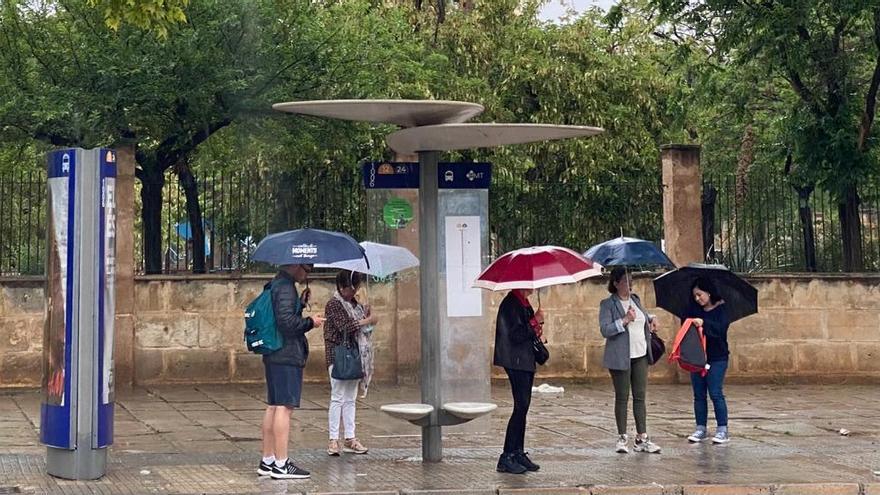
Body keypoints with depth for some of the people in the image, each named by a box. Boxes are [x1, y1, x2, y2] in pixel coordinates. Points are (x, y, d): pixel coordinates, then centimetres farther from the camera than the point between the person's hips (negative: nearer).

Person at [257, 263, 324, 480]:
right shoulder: (285, 288, -14)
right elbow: (287, 322, -23)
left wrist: (300, 303, 15)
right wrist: (310, 322, -9)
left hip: (273, 356, 10)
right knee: (284, 407, -9)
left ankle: (267, 460, 17)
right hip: (287, 356, -10)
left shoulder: (275, 285, 18)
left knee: (273, 406, 13)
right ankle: (281, 464, -9)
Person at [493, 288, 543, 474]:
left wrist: (536, 329, 4)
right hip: (516, 362, -10)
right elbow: (516, 335, -22)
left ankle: (518, 454, 16)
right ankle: (506, 459, -9)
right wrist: (535, 322, -14)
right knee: (521, 407, -11)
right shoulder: (510, 304, -15)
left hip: (526, 362, 10)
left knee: (523, 407, 11)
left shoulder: (523, 303, 15)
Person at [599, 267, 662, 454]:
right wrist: (624, 321, -24)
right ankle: (622, 438, 8)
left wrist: (651, 320, 10)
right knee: (622, 397, 1)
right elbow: (605, 330, -16)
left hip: (640, 355, 6)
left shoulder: (635, 299, 13)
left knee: (640, 397, 5)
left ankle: (642, 438, 8)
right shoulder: (608, 304, -7)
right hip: (620, 358, -6)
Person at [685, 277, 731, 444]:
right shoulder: (694, 309, 8)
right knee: (699, 394, 7)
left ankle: (722, 430, -1)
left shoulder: (722, 309, -6)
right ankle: (701, 429, 14)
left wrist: (704, 323, -35)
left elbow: (721, 328, -20)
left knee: (716, 393, -6)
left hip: (716, 358, -5)